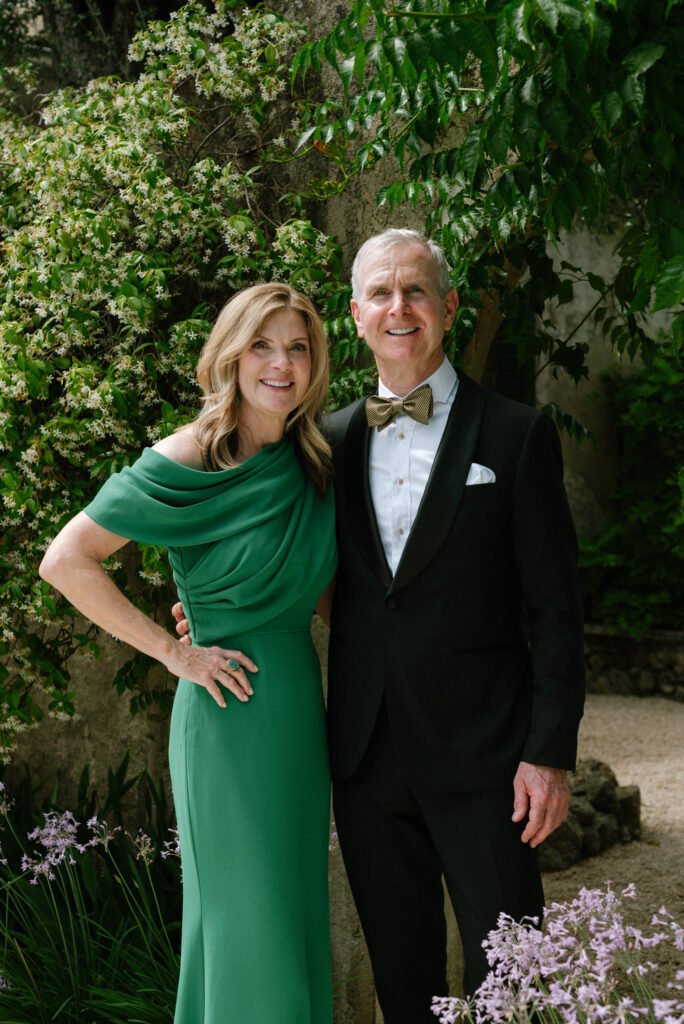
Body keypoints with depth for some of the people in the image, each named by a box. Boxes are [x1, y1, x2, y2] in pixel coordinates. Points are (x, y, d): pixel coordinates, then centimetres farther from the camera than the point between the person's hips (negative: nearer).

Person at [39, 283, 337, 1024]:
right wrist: (172, 652, -14)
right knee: (246, 915, 1)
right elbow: (65, 561, -15)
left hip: (301, 700, 7)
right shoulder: (192, 461, -14)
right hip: (231, 711, -7)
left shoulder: (311, 458, 5)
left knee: (297, 901, 15)